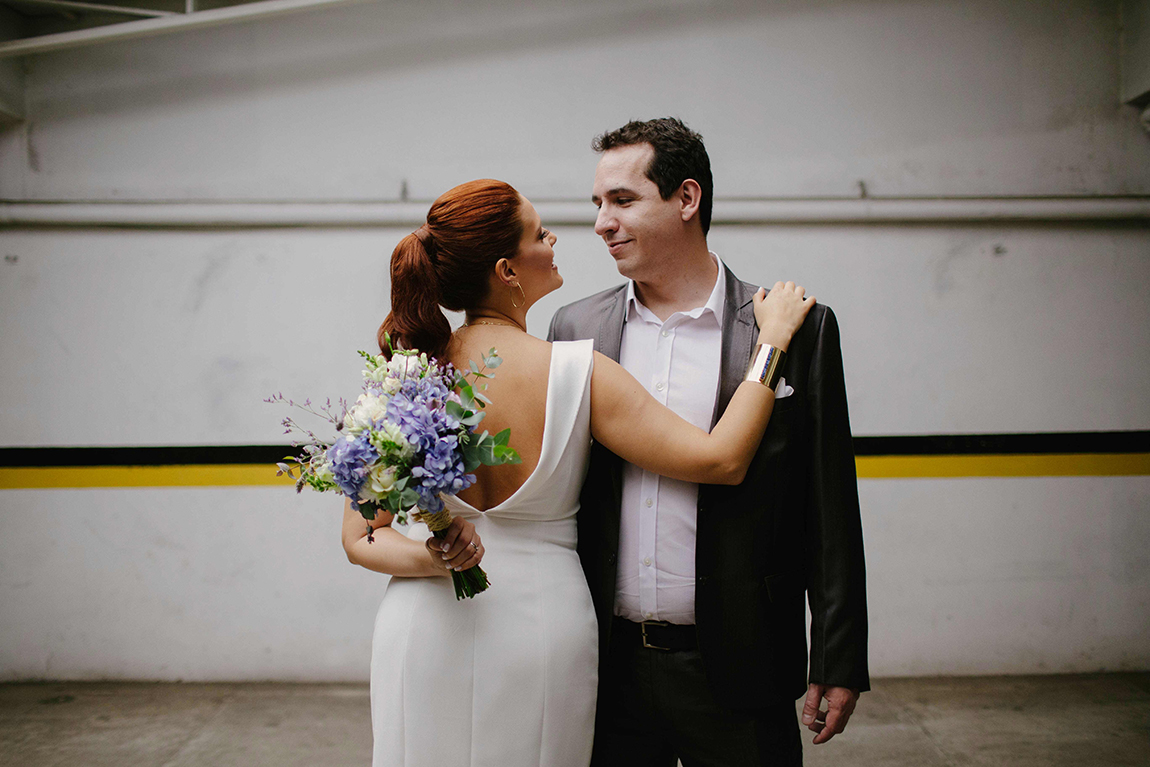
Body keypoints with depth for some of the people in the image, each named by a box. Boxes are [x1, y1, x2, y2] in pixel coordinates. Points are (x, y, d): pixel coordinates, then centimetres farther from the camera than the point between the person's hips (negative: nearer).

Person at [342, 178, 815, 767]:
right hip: (543, 630, -2)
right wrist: (772, 338, -7)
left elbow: (360, 539, -6)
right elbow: (720, 460, -14)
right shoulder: (576, 373, -17)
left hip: (426, 631, 3)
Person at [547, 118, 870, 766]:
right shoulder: (577, 328, 4)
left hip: (732, 670, -2)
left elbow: (830, 512, -3)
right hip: (608, 665, 3)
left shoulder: (797, 329, -5)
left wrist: (839, 663, -3)